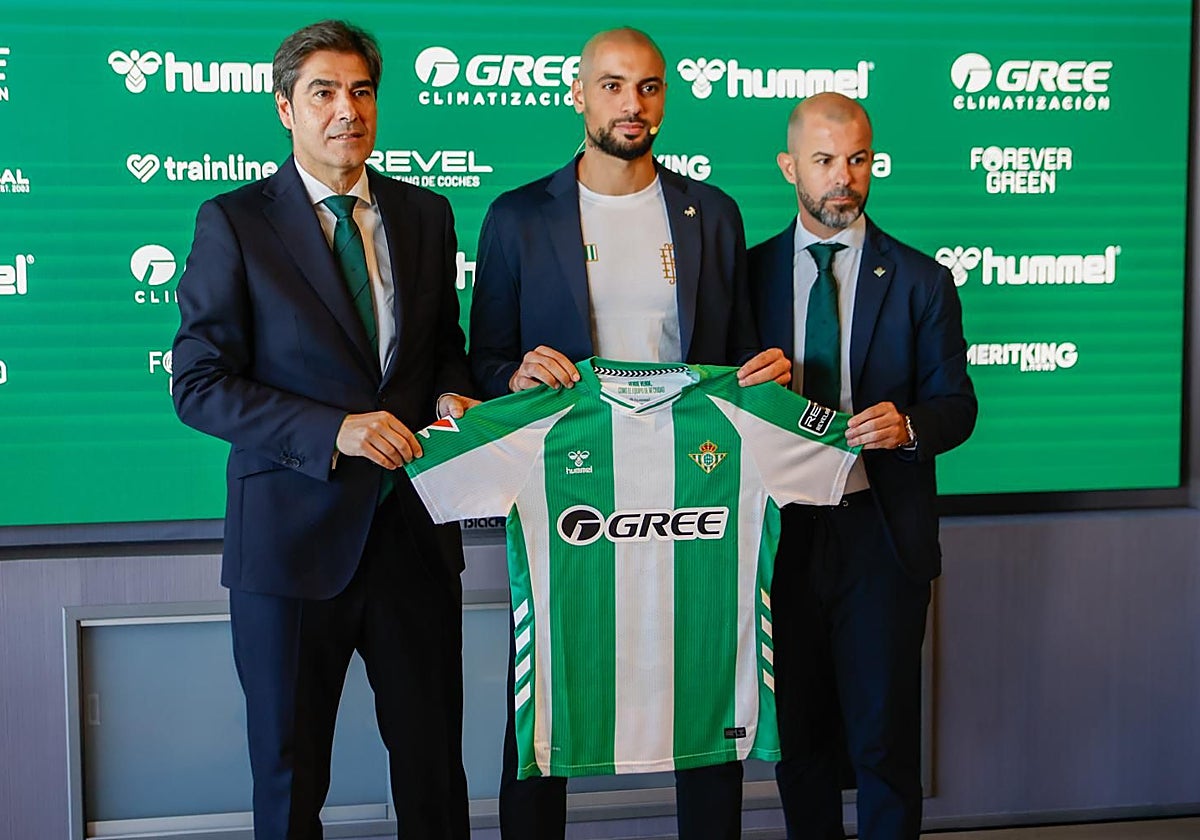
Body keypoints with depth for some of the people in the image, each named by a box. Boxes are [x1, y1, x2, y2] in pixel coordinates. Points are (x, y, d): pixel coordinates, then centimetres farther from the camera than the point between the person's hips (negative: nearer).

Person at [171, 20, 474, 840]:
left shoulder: (426, 214, 8)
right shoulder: (233, 222, -5)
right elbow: (200, 384, -9)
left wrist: (454, 394, -5)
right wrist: (333, 430, -20)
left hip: (414, 527, 3)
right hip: (294, 533, -3)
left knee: (433, 758, 14)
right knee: (289, 772, 12)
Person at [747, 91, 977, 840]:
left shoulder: (920, 281, 2)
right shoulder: (752, 272, 6)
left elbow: (956, 404, 2)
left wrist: (907, 426, -18)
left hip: (881, 533, -2)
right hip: (782, 530, 2)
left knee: (883, 740, 2)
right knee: (797, 734, 12)